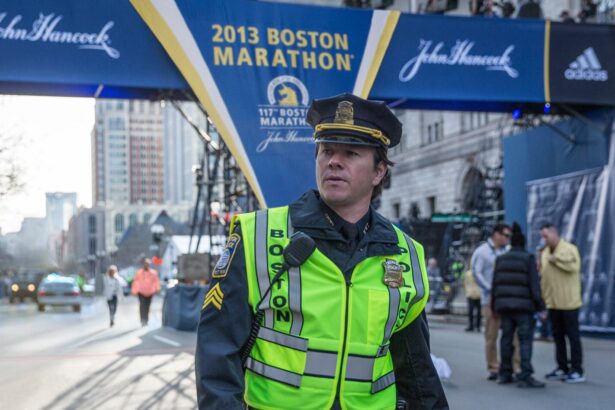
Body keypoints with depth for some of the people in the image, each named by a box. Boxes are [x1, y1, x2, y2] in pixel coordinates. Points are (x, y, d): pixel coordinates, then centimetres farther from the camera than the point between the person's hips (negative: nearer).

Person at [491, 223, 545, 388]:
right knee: (525, 339, -5)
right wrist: (540, 306, -8)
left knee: (506, 338, 13)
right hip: (523, 306, -5)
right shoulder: (528, 258, -5)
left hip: (503, 305, 5)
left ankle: (504, 374, 19)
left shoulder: (500, 259, 10)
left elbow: (495, 284, 11)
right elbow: (534, 284, -10)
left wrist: (494, 306, 18)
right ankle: (525, 376, -11)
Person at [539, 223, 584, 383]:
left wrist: (555, 259, -18)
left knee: (572, 335, -2)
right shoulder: (545, 253, 13)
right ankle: (562, 368, 20)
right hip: (553, 302, 7)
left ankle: (577, 371, 2)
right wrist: (543, 298, 9)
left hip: (568, 302, -7)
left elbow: (573, 266, -26)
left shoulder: (569, 249, -8)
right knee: (558, 336, 12)